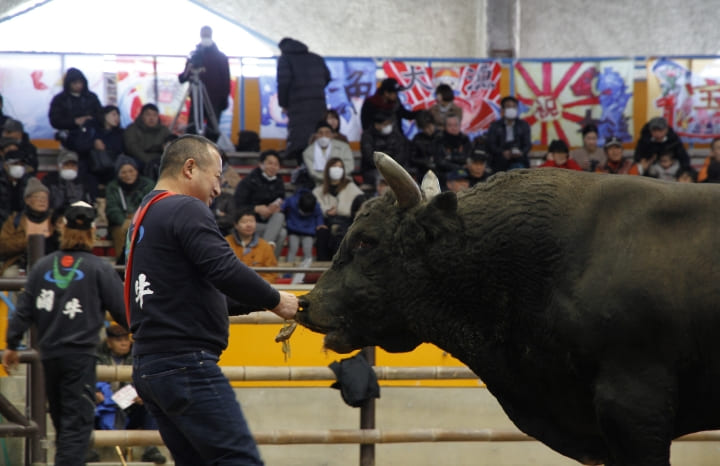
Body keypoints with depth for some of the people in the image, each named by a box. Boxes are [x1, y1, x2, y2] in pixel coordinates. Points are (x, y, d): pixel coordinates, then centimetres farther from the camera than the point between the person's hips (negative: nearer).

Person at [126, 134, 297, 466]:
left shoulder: (145, 217, 21)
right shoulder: (187, 210, -8)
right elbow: (226, 270, -19)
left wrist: (259, 302, 19)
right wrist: (276, 300, -4)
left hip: (148, 365, 10)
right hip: (186, 362, -10)